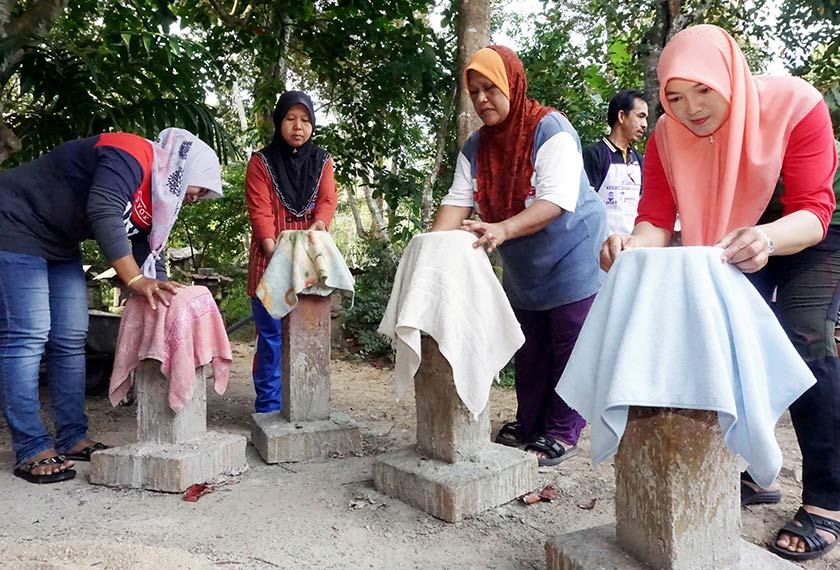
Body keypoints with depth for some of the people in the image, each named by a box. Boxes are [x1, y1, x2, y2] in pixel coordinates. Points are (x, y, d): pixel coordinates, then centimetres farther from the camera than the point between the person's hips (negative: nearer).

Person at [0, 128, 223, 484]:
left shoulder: (156, 200, 5)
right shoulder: (132, 155, -23)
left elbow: (148, 256, 7)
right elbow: (103, 212, -35)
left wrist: (163, 296, -4)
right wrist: (135, 280, -36)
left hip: (59, 245, 10)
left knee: (71, 341, 4)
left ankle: (72, 439, 10)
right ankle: (32, 451, -7)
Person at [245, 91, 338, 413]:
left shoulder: (321, 161, 12)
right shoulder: (262, 162, 3)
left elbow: (328, 200, -3)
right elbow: (260, 212, -8)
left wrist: (317, 226, -26)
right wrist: (275, 253, -23)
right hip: (271, 261, -2)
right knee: (272, 335, -3)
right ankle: (269, 406, 7)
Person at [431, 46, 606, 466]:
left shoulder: (551, 130, -18)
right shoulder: (476, 146, 2)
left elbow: (557, 199, -29)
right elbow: (458, 200, -7)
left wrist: (503, 229, -43)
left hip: (571, 257, -6)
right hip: (521, 267, 7)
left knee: (569, 346, -2)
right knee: (530, 349, 14)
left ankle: (562, 432, 9)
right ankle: (528, 423, 25)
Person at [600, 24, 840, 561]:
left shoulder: (795, 105, -30)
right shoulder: (667, 135, -20)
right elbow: (657, 219, -25)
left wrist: (768, 238, -55)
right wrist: (633, 243, -49)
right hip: (737, 233, 4)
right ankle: (755, 471, 19)